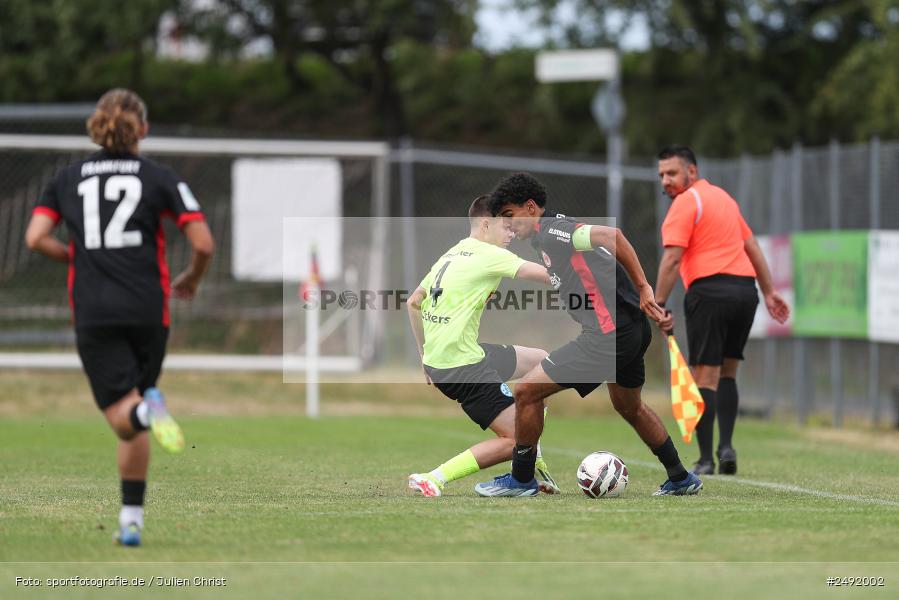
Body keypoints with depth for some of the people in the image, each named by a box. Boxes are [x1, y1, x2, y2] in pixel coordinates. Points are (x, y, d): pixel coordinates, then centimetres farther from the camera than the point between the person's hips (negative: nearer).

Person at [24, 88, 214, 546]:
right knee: (133, 427, 13)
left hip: (92, 314, 0)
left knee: (122, 416, -5)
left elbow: (36, 237, -1)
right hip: (147, 310, 0)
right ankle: (131, 519, 10)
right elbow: (203, 243, -2)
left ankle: (145, 409, -40)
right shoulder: (160, 178, 4)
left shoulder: (67, 179, 10)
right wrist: (190, 281, 18)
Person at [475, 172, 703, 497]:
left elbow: (611, 235, -25)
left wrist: (643, 288, -24)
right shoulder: (552, 236, 17)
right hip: (633, 328, 10)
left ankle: (521, 479, 9)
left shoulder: (551, 232, -13)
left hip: (608, 334, -10)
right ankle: (681, 479, 39)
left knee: (527, 392, -4)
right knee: (629, 408, 31)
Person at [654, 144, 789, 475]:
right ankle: (726, 446, 4)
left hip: (710, 290, -8)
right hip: (745, 287, 8)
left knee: (705, 377, -5)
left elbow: (672, 258, -14)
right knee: (726, 373, 17)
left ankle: (706, 459, -8)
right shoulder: (723, 197, 22)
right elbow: (752, 246, 24)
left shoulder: (686, 202, -4)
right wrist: (769, 292, 27)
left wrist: (658, 305, -16)